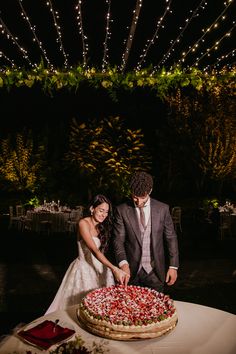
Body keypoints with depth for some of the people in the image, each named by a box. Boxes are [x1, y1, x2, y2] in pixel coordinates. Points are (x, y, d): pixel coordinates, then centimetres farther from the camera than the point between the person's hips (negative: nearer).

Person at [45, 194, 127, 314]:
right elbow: (94, 250, -28)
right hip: (84, 270, -7)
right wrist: (114, 269, -38)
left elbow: (101, 250, 11)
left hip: (99, 269, 7)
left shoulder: (102, 227, 7)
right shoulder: (83, 223, -17)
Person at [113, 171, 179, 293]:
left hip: (155, 271, 1)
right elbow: (118, 240, -6)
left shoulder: (163, 209, -1)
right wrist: (123, 263, -21)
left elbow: (171, 238, 3)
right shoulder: (122, 210, -4)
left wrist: (173, 266, 0)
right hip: (132, 271, 0)